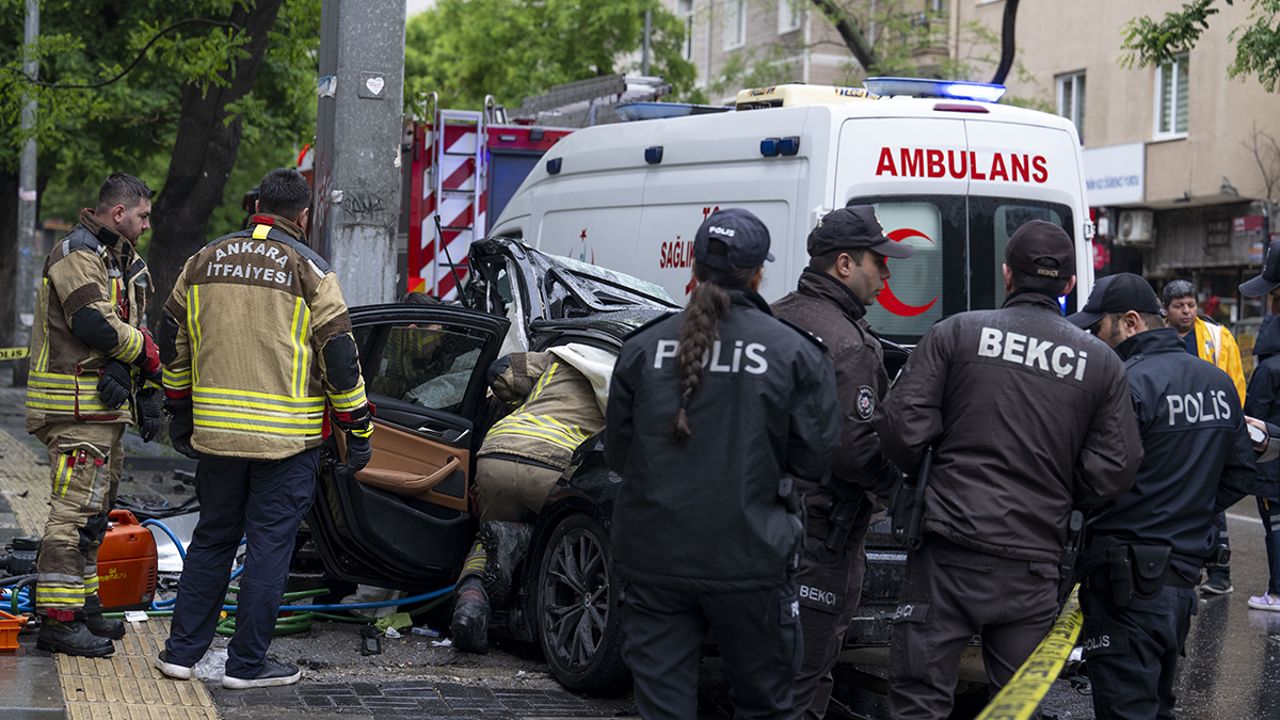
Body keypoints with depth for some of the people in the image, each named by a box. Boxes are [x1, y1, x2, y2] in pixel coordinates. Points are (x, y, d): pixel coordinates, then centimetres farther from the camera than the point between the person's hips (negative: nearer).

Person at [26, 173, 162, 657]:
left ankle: (83, 606, 25)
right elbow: (93, 324, -23)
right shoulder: (78, 254, -11)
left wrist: (145, 392, 0)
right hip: (77, 406, -10)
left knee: (95, 511, 16)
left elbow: (132, 328, 14)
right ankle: (57, 620, -10)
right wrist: (147, 355, -8)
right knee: (75, 512, -11)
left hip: (106, 405, 10)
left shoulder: (120, 262, 20)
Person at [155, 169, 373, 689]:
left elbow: (173, 343, 14)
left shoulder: (205, 260, 8)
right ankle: (247, 663, 7)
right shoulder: (308, 270, -6)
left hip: (215, 431, 5)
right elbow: (339, 356, -7)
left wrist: (180, 412, 24)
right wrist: (358, 430, 0)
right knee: (270, 545, 3)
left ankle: (182, 651, 19)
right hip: (286, 437, -4)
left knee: (212, 538, 16)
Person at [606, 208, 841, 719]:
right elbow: (814, 457, -4)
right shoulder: (795, 352, -7)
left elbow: (617, 454, 7)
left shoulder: (643, 348, 0)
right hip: (748, 559, -2)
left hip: (653, 557, 2)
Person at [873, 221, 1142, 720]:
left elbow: (902, 427, -6)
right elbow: (1114, 471, 2)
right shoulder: (1100, 363, 5)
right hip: (1033, 565, 2)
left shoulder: (957, 332, -1)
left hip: (949, 552, -2)